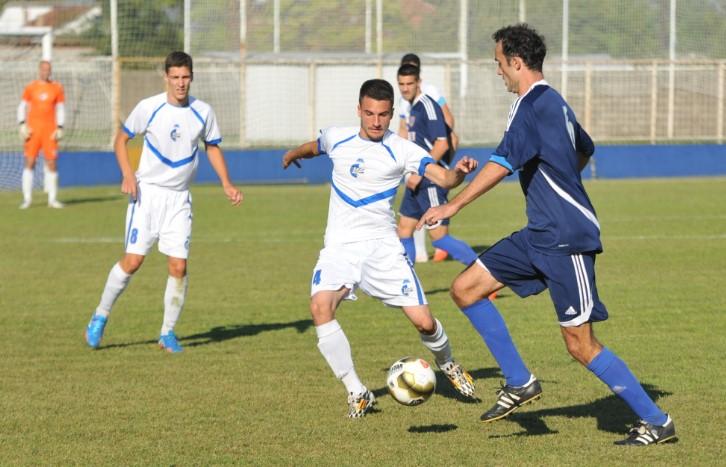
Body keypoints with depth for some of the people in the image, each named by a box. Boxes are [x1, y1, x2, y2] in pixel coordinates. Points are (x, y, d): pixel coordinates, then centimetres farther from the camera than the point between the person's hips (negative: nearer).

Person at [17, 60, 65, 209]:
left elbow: (60, 108, 9)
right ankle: (27, 198, 2)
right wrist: (22, 125, -5)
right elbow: (22, 107, 7)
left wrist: (59, 128, 0)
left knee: (52, 163, -3)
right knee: (29, 162, -4)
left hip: (50, 130, 0)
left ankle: (52, 199, 3)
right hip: (32, 129, 0)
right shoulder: (30, 88, 5)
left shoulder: (57, 88, 6)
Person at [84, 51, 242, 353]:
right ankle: (100, 316, 9)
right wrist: (128, 175, -12)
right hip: (147, 192, -2)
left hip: (179, 198, 2)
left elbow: (212, 147, 15)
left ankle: (168, 333, 9)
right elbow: (121, 139, 3)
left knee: (178, 266, -5)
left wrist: (226, 184, 3)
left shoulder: (202, 112, 0)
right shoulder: (148, 108, -7)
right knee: (133, 260, -11)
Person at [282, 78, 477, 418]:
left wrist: (459, 172, -40)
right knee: (320, 306, -27)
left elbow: (443, 178, -19)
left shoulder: (401, 150, -6)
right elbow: (314, 147, 29)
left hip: (382, 246, -1)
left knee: (423, 321, -8)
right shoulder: (337, 138, 4)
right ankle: (357, 393, -16)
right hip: (340, 246, 2)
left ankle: (446, 364, 30)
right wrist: (293, 155, 47)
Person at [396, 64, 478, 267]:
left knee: (439, 237, -9)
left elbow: (442, 144, -22)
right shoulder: (414, 107, 13)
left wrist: (420, 173, -21)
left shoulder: (427, 106, -15)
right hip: (419, 182, 10)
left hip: (431, 182, -10)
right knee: (404, 229, 10)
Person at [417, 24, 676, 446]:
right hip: (541, 235, 10)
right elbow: (586, 150, 32)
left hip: (566, 238, -10)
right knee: (466, 289, 5)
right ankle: (520, 382, 8)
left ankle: (657, 422, 3)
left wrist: (454, 206, -25)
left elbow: (504, 163, -25)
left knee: (581, 345, -6)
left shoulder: (533, 104, -15)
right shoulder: (554, 103, 14)